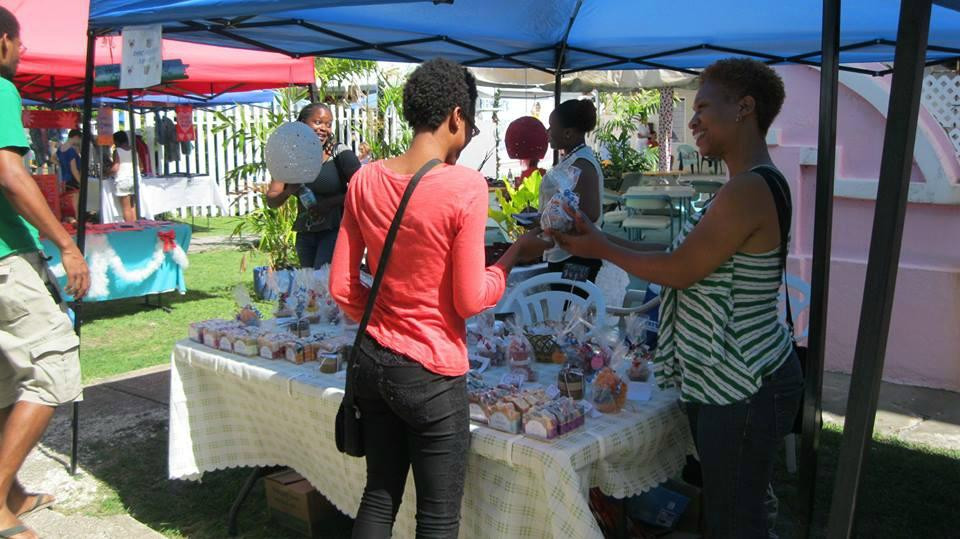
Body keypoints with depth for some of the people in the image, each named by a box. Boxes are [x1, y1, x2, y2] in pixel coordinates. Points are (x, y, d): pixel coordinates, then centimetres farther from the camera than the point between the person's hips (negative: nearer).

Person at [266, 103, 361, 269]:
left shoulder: (339, 152, -6)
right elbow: (272, 201, 5)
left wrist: (331, 202, -17)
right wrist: (289, 191, -15)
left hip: (335, 230, -5)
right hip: (304, 234, 5)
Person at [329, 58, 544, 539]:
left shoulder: (365, 180, 0)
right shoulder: (466, 185, -17)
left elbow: (341, 287, 3)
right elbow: (471, 300, -15)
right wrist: (515, 254, 0)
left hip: (374, 361, 6)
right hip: (433, 373, -6)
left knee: (379, 496, 22)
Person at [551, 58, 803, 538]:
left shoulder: (748, 189, -22)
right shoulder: (752, 185, 11)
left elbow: (680, 271, -18)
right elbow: (693, 265, 13)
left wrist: (601, 247, -4)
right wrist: (602, 240, 12)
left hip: (743, 390, -10)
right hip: (723, 381, 10)